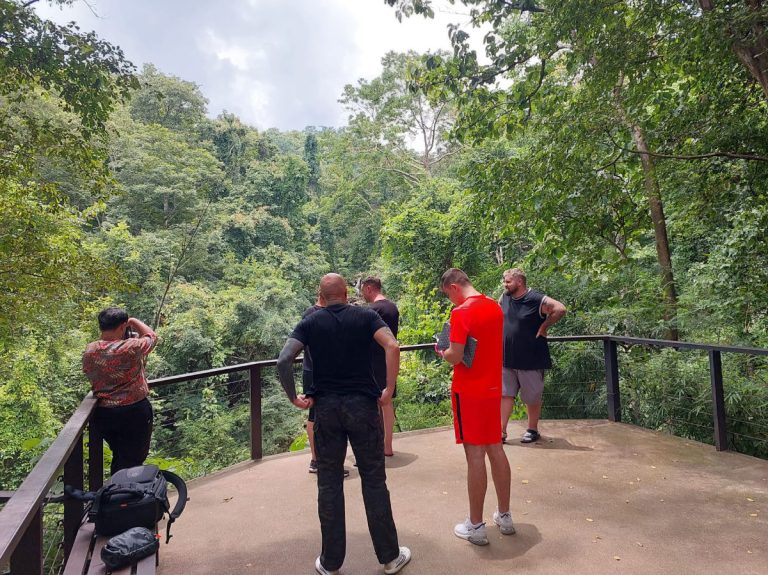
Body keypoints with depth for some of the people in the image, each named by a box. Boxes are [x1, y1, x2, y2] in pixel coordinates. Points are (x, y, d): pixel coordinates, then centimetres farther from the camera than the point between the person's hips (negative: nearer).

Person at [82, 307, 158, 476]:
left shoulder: (89, 351, -4)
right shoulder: (130, 348, -21)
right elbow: (151, 336, -3)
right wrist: (133, 321, 6)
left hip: (103, 413, 6)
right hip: (134, 412, -6)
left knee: (118, 456, 24)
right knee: (133, 460, 8)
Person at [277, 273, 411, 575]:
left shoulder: (310, 322, 3)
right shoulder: (365, 316, 0)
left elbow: (283, 361, -10)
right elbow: (392, 347, -17)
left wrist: (294, 398, -2)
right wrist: (389, 390, -10)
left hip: (326, 407, 1)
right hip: (363, 404, -1)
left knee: (329, 484, 11)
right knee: (374, 480, 10)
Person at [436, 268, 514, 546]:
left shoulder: (461, 312, -17)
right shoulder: (495, 307, 7)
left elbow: (455, 357, -21)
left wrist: (442, 351, -1)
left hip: (469, 391, -7)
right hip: (493, 387, 7)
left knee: (475, 454, 0)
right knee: (495, 448, 15)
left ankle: (476, 526, 12)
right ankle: (504, 516, 28)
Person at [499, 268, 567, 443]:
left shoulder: (536, 299, -15)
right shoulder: (504, 298, 4)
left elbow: (560, 309, -23)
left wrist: (543, 326, -16)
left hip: (530, 360, -5)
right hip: (507, 359, 6)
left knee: (532, 398, 9)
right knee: (505, 395, 7)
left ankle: (532, 430, 26)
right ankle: (501, 431, 14)